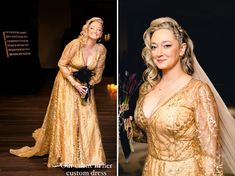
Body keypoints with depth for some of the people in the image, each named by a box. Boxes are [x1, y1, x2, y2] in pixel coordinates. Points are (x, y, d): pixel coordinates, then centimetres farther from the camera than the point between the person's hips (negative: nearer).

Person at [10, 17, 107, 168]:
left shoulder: (101, 49, -11)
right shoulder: (75, 44, -23)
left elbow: (98, 72, 2)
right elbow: (62, 65, -15)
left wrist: (88, 85, -12)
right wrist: (75, 84, -20)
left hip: (85, 86, 4)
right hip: (67, 84, -3)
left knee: (88, 120, 0)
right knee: (66, 119, -1)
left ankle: (88, 155, 18)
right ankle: (66, 156, 14)